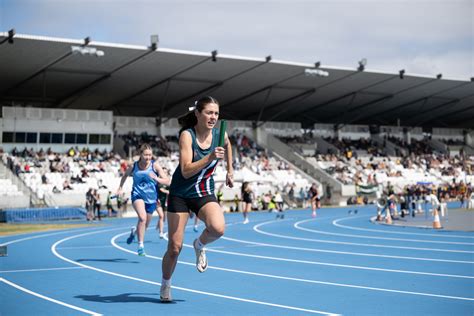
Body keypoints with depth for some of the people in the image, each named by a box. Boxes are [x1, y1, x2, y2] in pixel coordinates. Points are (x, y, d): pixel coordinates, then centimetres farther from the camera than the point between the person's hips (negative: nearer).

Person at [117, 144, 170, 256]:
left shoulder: (155, 165, -9)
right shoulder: (134, 166, -5)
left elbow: (167, 180, -12)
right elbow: (125, 175, 18)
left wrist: (155, 178, -28)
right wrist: (120, 188, 13)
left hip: (151, 198, 2)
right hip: (137, 195, -2)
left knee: (145, 226, 14)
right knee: (142, 217, -30)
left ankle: (134, 231, 52)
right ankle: (140, 246, -21)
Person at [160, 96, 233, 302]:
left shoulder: (220, 135, -6)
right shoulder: (187, 135, -18)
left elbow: (227, 146, 21)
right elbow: (186, 171, -28)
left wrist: (230, 171, 23)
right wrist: (210, 157, -39)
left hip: (205, 194, 2)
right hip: (180, 194, -2)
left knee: (218, 228, -29)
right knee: (175, 247, -1)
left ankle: (199, 245, 6)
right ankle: (165, 286, 26)